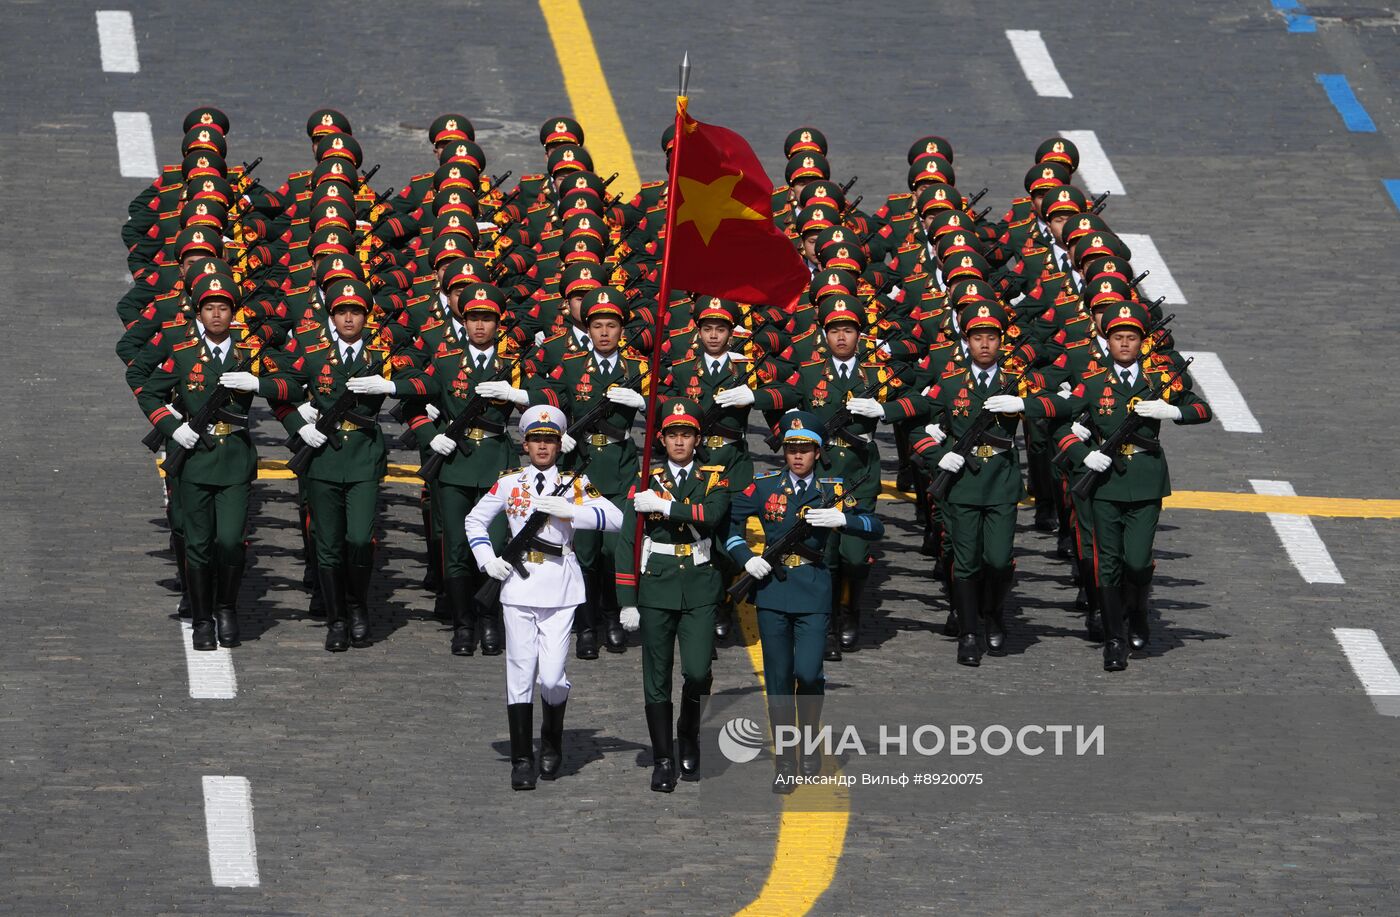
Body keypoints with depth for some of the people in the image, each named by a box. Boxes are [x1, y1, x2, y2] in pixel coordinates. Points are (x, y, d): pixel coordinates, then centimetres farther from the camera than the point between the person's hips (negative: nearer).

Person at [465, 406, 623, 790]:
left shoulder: (574, 484, 6)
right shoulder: (509, 483, 10)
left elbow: (614, 518, -5)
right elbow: (474, 520, 20)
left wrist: (569, 512, -17)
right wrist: (487, 558, 4)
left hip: (560, 587, -1)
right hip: (519, 585, 1)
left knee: (552, 675, -6)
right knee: (521, 672, -3)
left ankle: (552, 743, 21)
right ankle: (522, 761, 3)